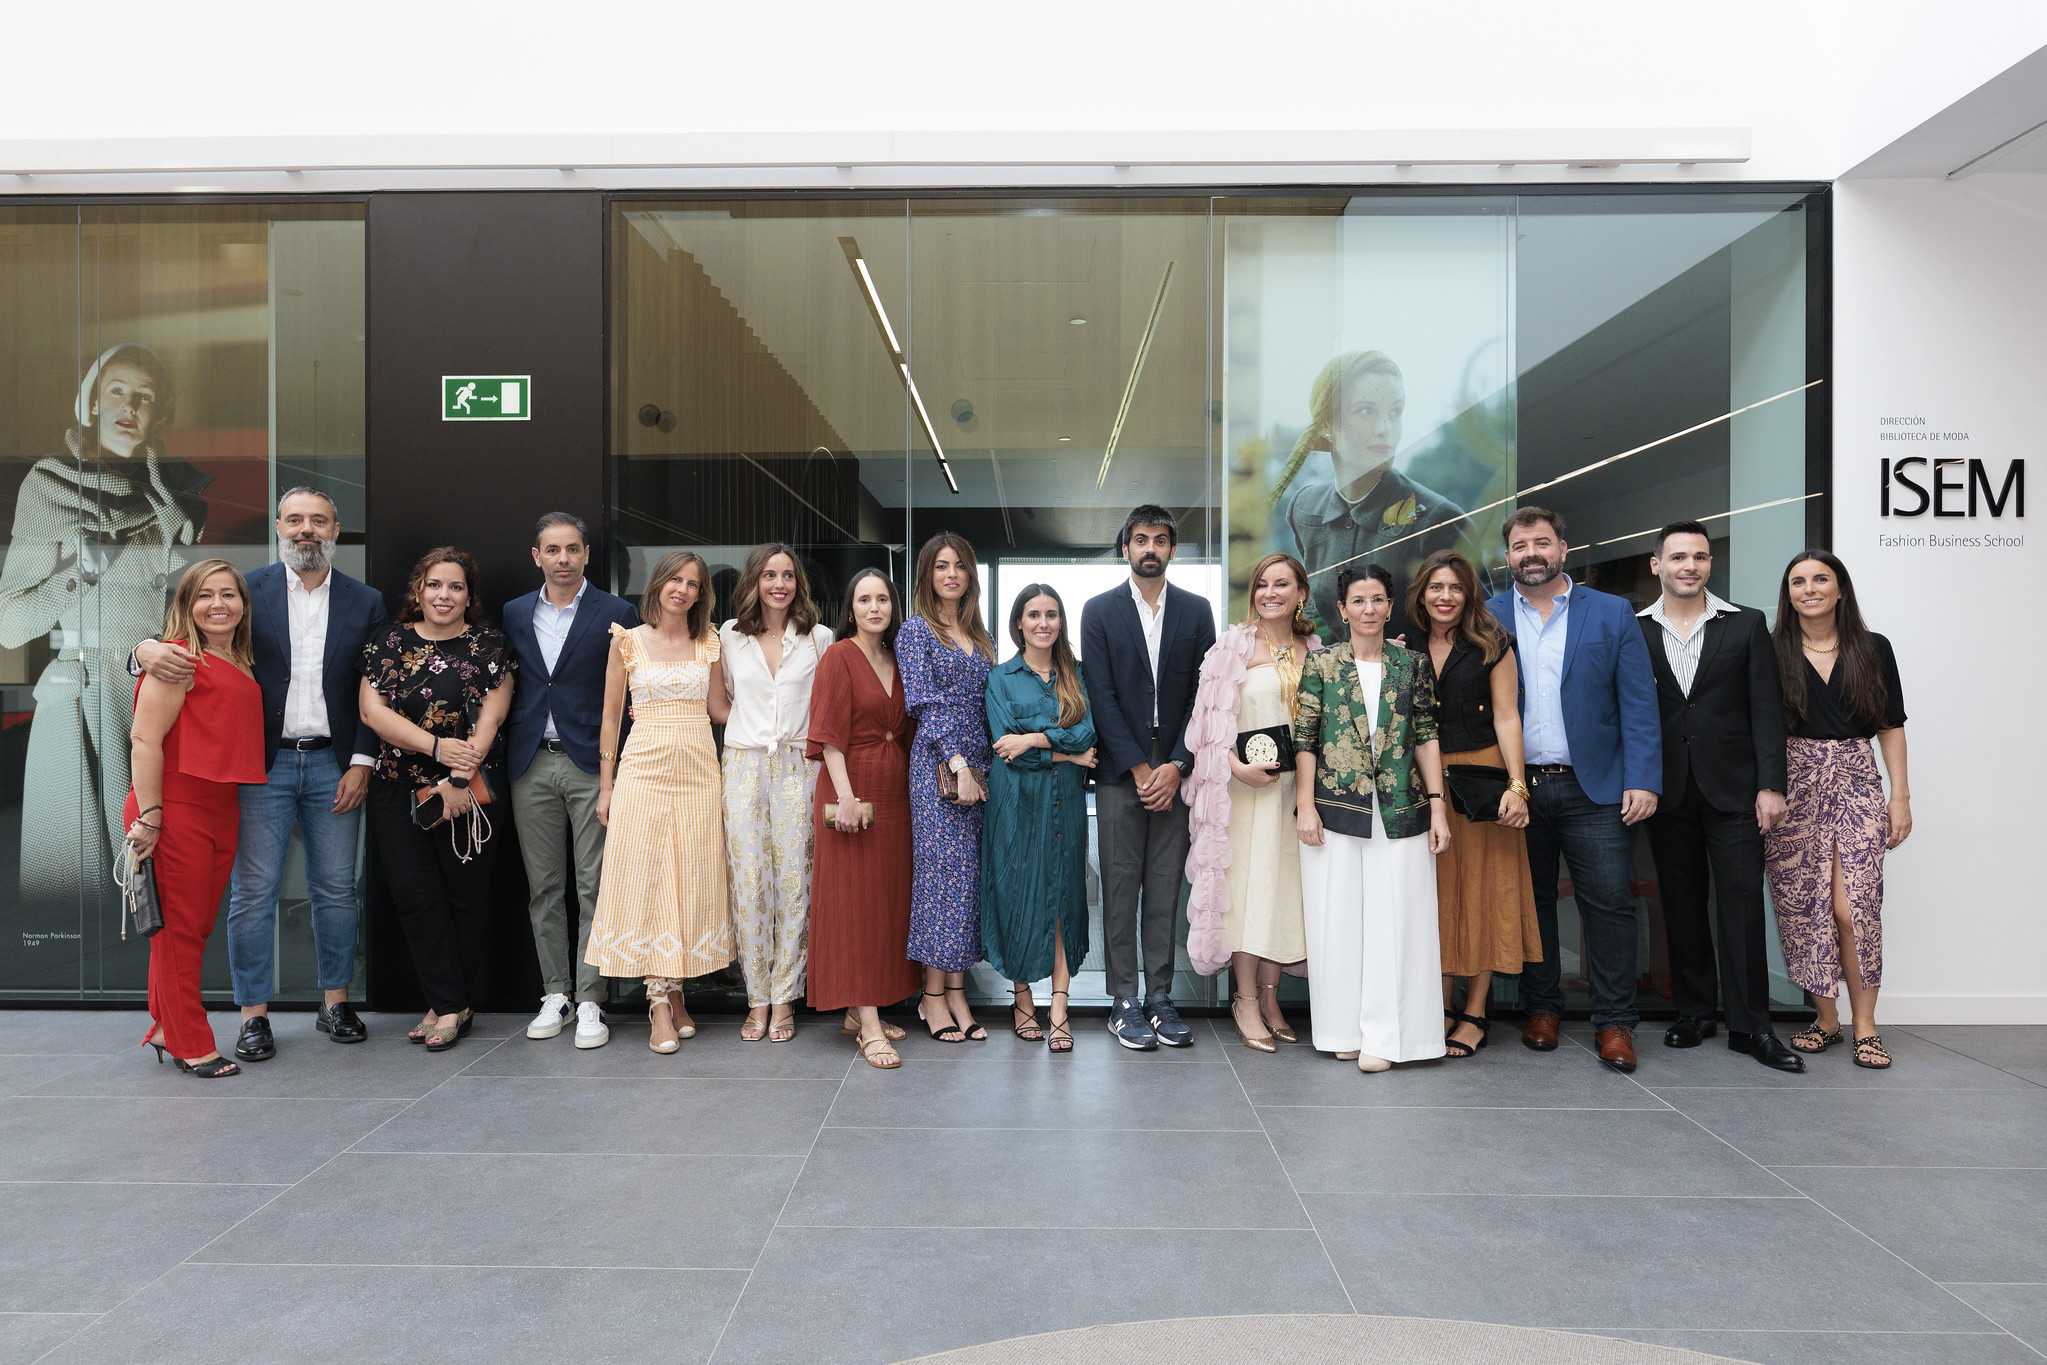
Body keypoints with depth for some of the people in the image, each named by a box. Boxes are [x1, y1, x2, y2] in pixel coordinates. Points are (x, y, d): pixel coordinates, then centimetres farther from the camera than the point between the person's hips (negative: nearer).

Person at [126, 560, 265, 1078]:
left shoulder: (241, 665, 15)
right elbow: (145, 738, -15)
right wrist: (148, 815, -18)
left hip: (223, 811, 8)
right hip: (175, 812, -8)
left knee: (198, 926, 14)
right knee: (178, 930, 1)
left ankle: (166, 1030, 28)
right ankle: (191, 1045, 9)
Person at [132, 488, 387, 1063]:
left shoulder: (366, 603, 5)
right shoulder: (246, 591, 2)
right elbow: (189, 638, -1)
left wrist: (362, 763, -3)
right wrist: (148, 649, -25)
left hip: (334, 764, 1)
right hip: (262, 763, -1)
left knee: (336, 889, 8)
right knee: (253, 891, 2)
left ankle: (335, 1003, 21)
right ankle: (254, 1015, 12)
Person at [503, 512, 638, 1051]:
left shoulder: (616, 614, -1)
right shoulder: (514, 615, 12)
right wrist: (503, 753, 7)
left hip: (591, 764, -4)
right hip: (531, 765, 4)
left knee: (594, 886, -1)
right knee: (543, 887, 9)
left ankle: (590, 1001, 6)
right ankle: (555, 994, 20)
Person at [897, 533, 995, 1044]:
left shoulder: (980, 636, 17)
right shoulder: (916, 631, -1)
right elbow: (926, 702, -9)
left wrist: (987, 766, 8)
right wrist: (958, 762, -16)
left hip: (979, 762, 6)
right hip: (938, 763, -6)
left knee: (969, 874, 5)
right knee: (944, 871, -6)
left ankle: (957, 992, 11)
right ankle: (934, 997, 3)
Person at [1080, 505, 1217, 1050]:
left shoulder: (1197, 611, 8)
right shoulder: (1100, 610, 3)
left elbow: (1202, 695, 3)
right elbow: (1102, 696, -3)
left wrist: (1176, 766, -7)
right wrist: (1140, 769, -9)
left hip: (1174, 770, 2)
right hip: (1120, 770, -1)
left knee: (1166, 887, 5)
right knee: (1121, 888, 2)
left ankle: (1160, 998, 13)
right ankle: (1124, 1002, 9)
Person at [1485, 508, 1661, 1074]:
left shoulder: (1613, 614, 5)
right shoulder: (1486, 618, 7)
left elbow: (1638, 704, 1)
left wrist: (1642, 781, -7)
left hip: (1593, 788, -1)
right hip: (1515, 788, 1)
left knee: (1610, 903, -1)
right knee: (1530, 901, 9)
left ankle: (1614, 1022, 11)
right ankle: (1541, 1008, 23)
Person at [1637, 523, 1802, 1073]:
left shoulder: (1747, 625, 5)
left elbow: (1767, 710, 1)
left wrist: (1770, 785, -6)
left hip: (1732, 789, -1)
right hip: (1667, 793, 1)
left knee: (1742, 903, -1)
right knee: (1681, 904, 8)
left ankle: (1750, 1026, 8)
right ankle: (1692, 1012, 20)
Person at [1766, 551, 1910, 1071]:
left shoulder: (1873, 649, 7)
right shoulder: (1773, 653, 4)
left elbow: (1891, 727, 9)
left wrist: (1900, 795, 4)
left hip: (1856, 784, 0)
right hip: (1794, 786, 0)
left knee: (1854, 908, -9)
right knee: (1804, 906, 0)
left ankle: (1865, 1024, 5)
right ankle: (1826, 1017, 14)